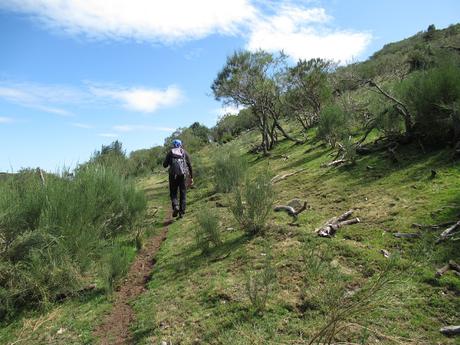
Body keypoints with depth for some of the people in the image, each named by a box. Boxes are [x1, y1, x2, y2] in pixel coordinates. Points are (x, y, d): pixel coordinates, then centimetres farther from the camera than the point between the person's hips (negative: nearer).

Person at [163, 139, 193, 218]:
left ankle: (175, 206, -13)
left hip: (173, 174, -1)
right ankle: (182, 212, 8)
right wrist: (191, 177, 13)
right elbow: (189, 165, 8)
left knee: (173, 193, 11)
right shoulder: (185, 152, 13)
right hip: (183, 174, 1)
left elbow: (165, 165, 5)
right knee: (183, 194, 9)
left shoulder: (170, 152, 9)